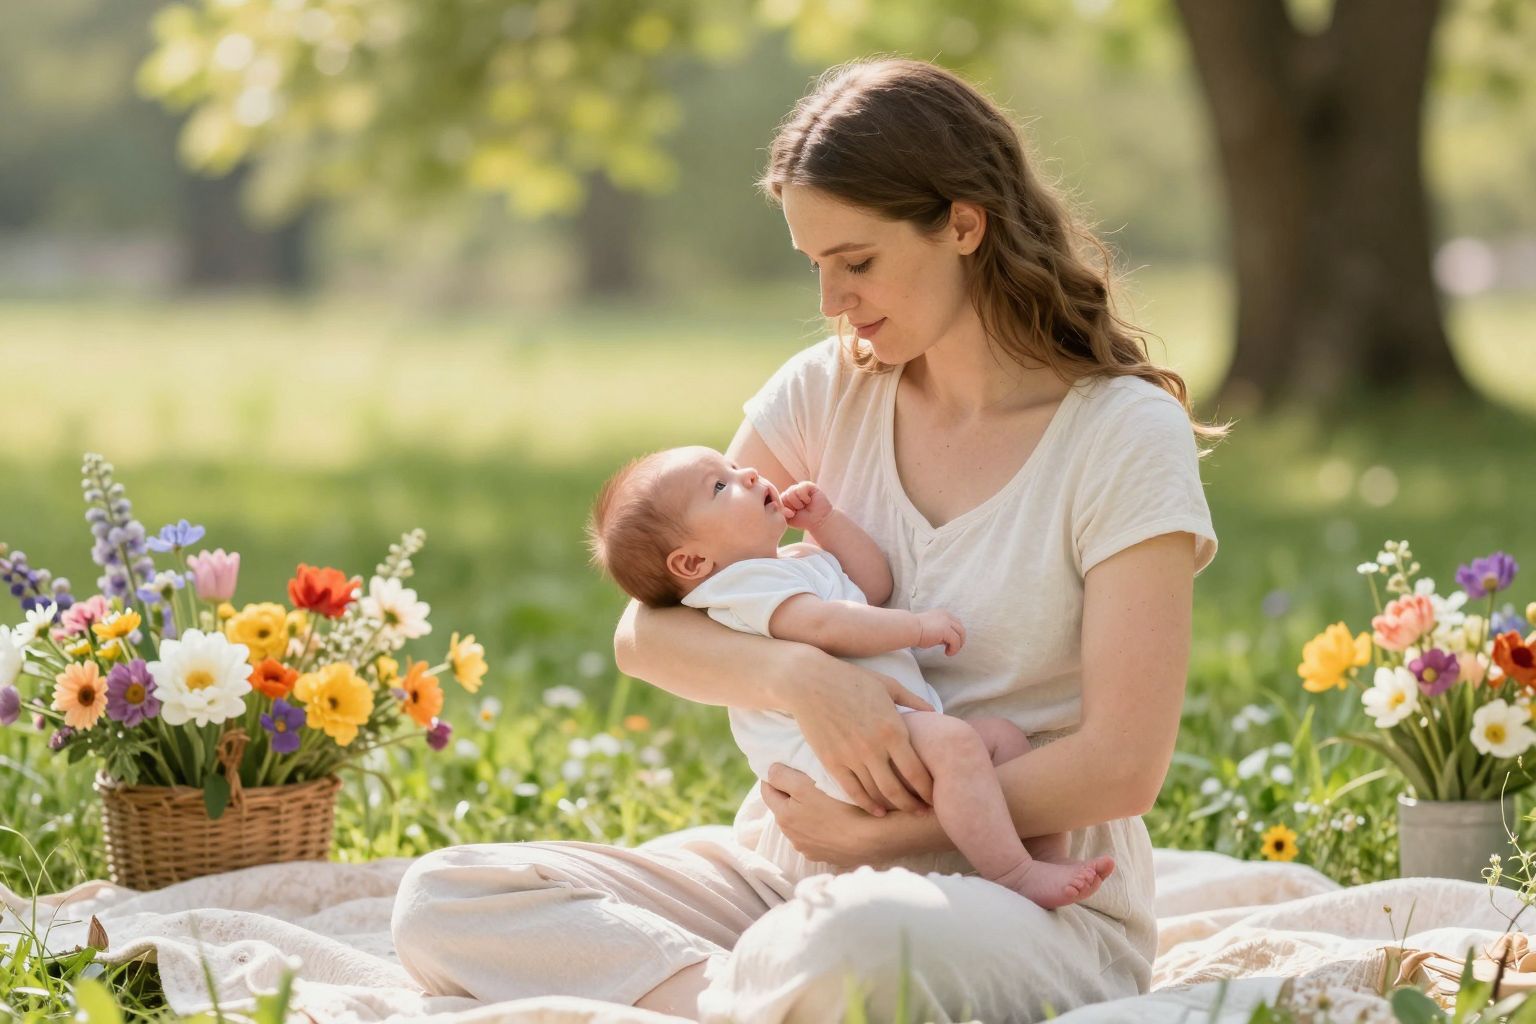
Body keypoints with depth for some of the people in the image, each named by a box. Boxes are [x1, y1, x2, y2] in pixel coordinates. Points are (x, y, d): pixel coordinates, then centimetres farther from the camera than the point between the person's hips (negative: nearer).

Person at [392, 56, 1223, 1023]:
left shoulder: (1127, 435, -8)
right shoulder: (829, 392, 8)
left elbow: (1119, 766, -14)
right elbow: (647, 632, 3)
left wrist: (877, 835, -15)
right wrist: (801, 673, -17)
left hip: (1034, 898, -6)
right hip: (798, 865, 6)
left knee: (853, 941, -43)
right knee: (443, 898, -14)